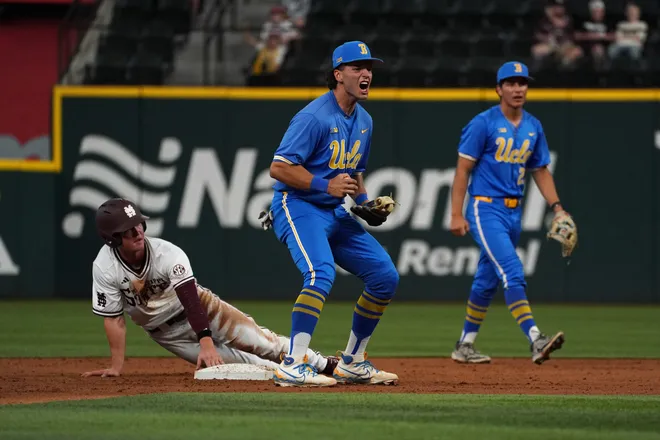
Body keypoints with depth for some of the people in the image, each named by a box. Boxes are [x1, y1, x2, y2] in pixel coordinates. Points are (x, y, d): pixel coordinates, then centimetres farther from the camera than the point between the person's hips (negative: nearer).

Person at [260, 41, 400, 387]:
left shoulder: (364, 121, 11)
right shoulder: (315, 117, -17)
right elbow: (279, 167, -20)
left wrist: (364, 202, 6)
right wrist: (325, 185, -26)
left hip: (335, 213, 9)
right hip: (298, 207, -9)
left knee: (384, 276, 4)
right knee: (321, 274, -31)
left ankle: (352, 362, 15)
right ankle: (292, 366, -31)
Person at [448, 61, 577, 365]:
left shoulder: (533, 127, 10)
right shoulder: (483, 124, -9)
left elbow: (540, 170, 18)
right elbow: (463, 169, -8)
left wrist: (556, 207, 5)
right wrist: (456, 215, -14)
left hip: (513, 212, 7)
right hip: (485, 209, -7)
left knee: (487, 281, 13)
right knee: (512, 271, -20)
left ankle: (465, 346, 24)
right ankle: (535, 340, -30)